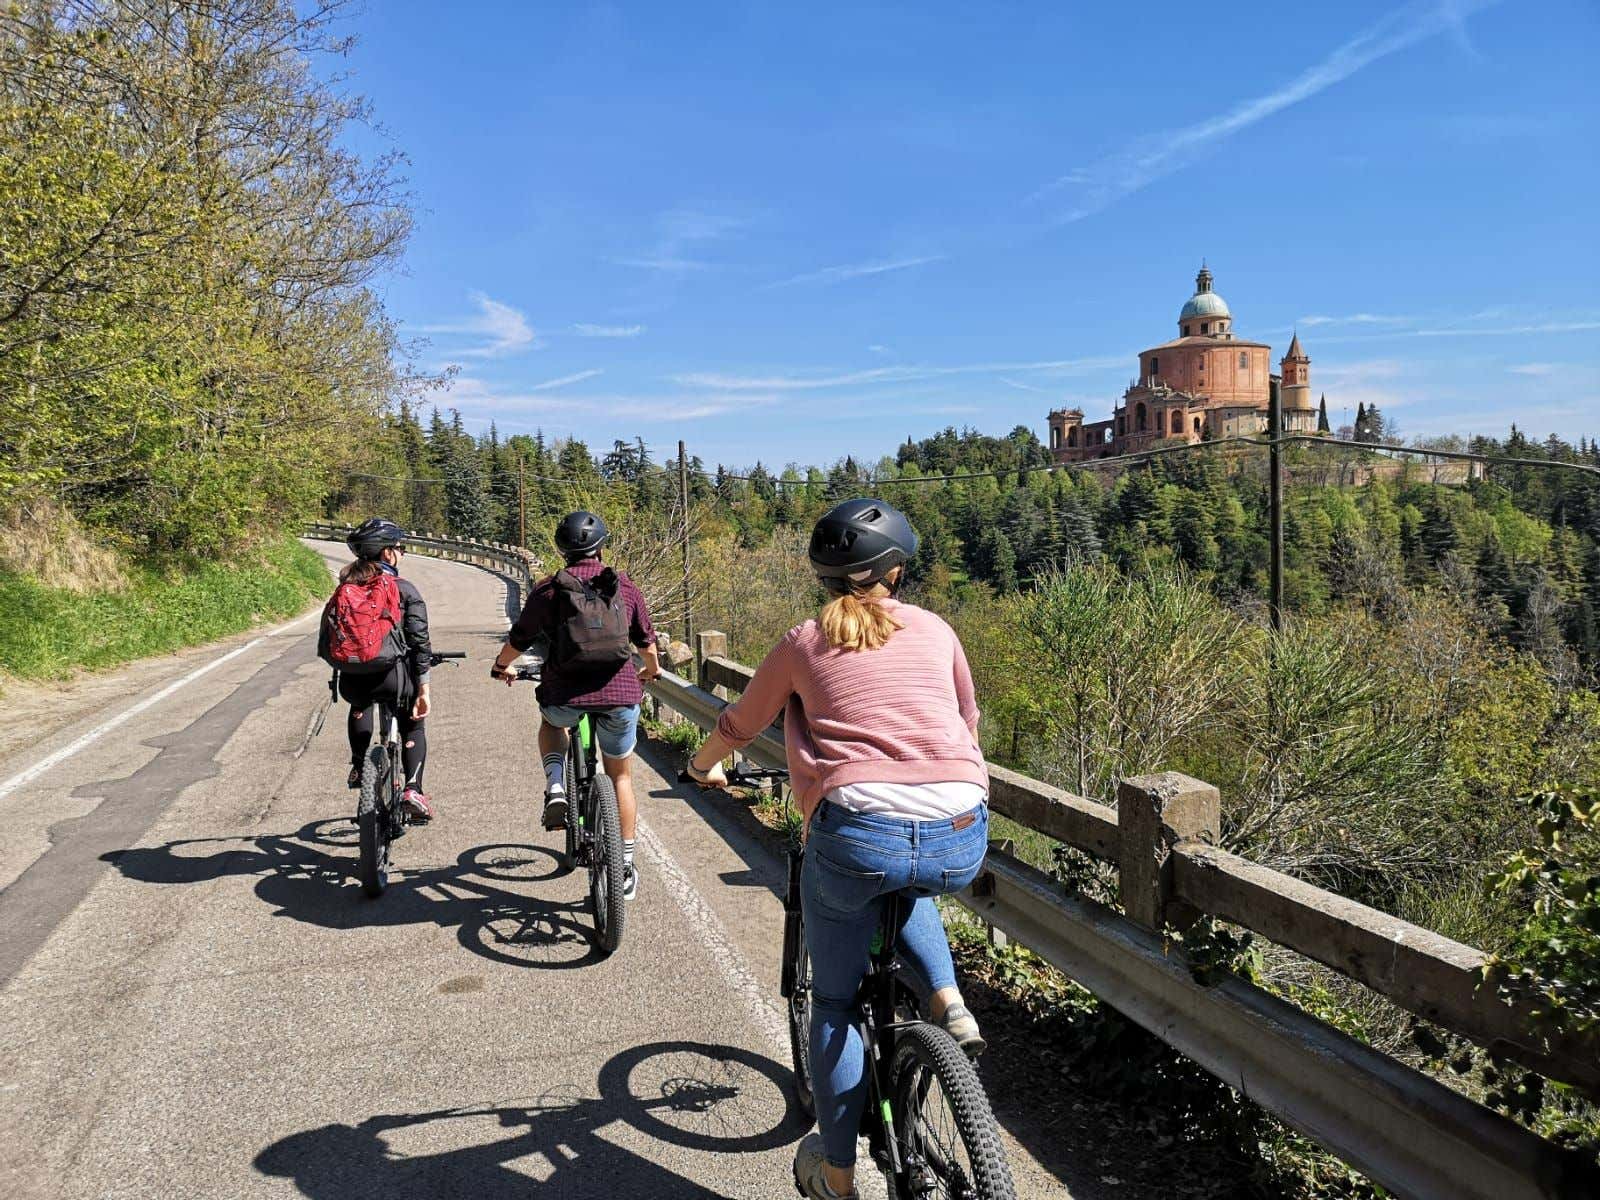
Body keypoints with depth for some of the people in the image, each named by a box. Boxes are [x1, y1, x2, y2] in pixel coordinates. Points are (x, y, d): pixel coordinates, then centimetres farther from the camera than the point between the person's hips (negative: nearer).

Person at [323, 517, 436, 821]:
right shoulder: (405, 590, -2)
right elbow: (420, 643, -6)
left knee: (360, 705, 40)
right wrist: (423, 690, -3)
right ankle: (412, 789, 7)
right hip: (393, 676, -3)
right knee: (413, 725, 24)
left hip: (352, 681, 4)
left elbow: (325, 646, 10)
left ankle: (359, 766, 27)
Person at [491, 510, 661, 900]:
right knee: (620, 776, 19)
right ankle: (625, 869, 23)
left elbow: (518, 641, 9)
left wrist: (502, 667, 32)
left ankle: (555, 789, 11)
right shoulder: (624, 585, 5)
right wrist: (652, 669, 37)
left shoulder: (547, 589, 0)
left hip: (565, 694, -1)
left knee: (551, 721, 36)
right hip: (621, 693, 1)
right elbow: (646, 640, 15)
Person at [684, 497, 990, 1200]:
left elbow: (737, 726, 25)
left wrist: (703, 767, 47)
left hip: (855, 834, -2)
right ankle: (948, 1002, 20)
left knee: (834, 1002, 21)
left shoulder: (803, 644, 11)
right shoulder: (936, 631, 15)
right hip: (961, 844, 3)